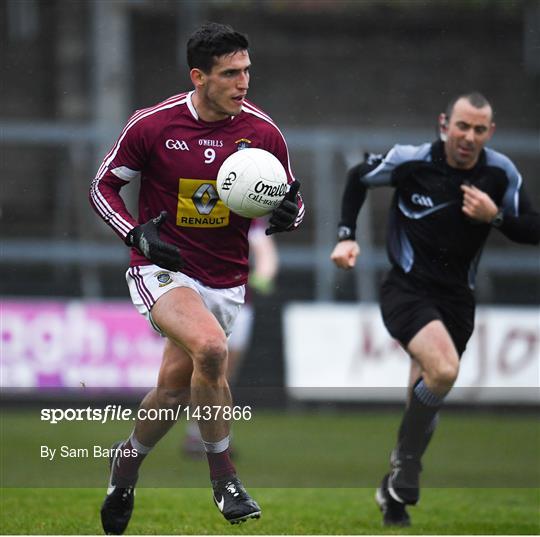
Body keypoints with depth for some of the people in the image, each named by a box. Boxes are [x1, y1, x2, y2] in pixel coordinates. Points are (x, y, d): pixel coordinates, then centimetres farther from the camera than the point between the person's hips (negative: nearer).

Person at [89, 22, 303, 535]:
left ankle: (129, 457, 39)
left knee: (175, 385, 6)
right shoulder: (152, 125, -11)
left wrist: (289, 214, -17)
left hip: (225, 280, 4)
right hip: (162, 269, -3)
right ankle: (223, 477, -16)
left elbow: (289, 200, 8)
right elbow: (102, 185, 0)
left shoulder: (262, 132, -5)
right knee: (210, 346, -30)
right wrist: (136, 233, -17)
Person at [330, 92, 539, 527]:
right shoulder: (411, 161, -12)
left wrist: (495, 216, -17)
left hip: (457, 298, 4)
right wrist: (347, 236, -1)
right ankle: (405, 477, -11)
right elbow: (359, 178, 7)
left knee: (426, 400, 9)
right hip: (407, 289, -4)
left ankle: (397, 490, 29)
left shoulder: (501, 173, -5)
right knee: (443, 370, -29)